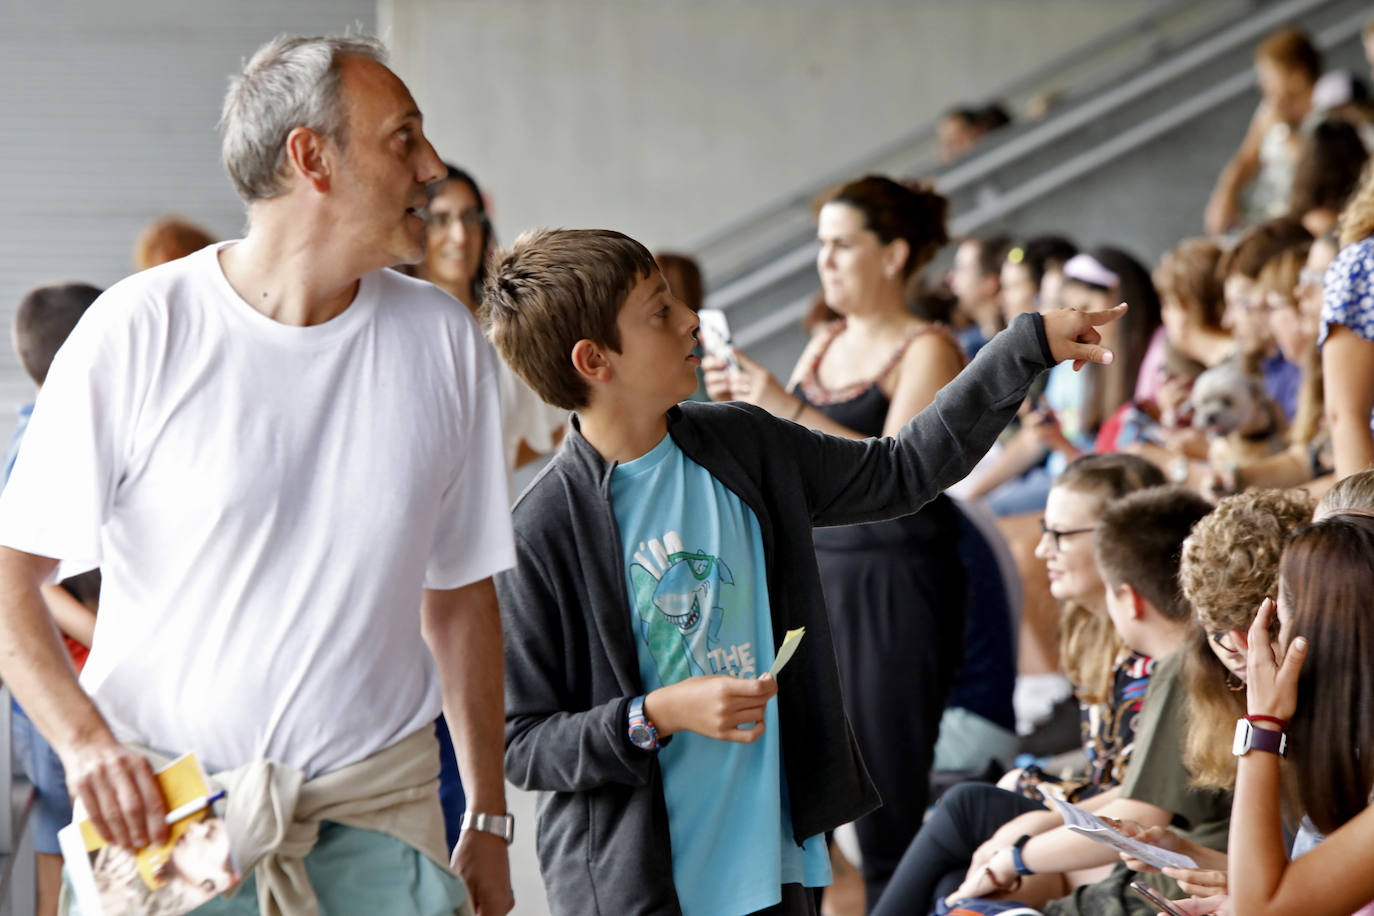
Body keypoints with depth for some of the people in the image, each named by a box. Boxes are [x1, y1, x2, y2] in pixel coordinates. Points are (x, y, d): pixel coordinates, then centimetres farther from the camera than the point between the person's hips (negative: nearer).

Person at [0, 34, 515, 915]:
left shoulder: (442, 340, 4)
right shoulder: (140, 329, -7)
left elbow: (461, 593, 11)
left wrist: (489, 821, 11)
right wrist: (83, 738, -21)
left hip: (374, 808, 3)